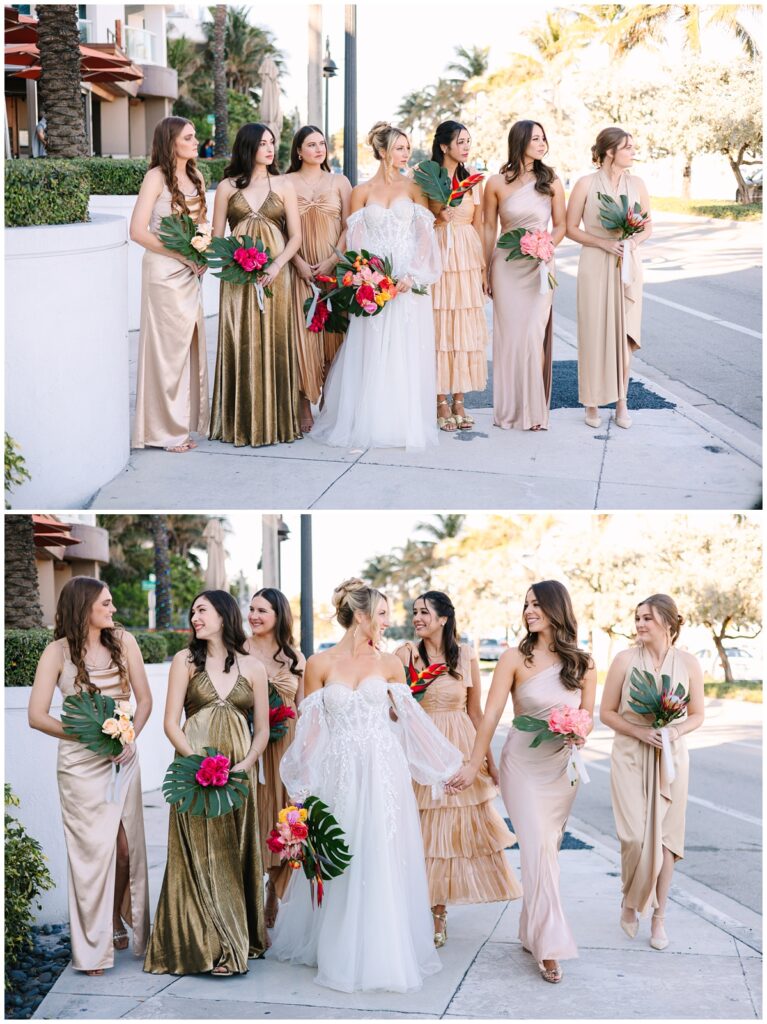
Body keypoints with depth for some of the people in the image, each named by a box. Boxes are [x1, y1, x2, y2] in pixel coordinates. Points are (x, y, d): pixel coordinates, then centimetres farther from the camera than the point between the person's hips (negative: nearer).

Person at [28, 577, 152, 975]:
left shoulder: (123, 641, 2)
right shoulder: (58, 652, -7)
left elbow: (144, 699, 6)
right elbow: (37, 715, -8)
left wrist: (131, 738, -10)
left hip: (123, 758, 3)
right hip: (81, 762, -3)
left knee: (126, 847, 3)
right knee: (95, 849, -3)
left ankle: (118, 923, 24)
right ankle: (93, 947, 7)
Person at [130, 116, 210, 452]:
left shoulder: (196, 177, 10)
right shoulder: (157, 177, -10)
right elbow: (138, 231, -16)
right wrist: (183, 254, -15)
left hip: (190, 273, 7)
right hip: (164, 272, -7)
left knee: (189, 344, 9)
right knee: (168, 346, -1)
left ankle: (184, 421, 19)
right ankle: (165, 430, 8)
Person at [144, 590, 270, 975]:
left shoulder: (252, 668, 7)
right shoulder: (186, 660, 4)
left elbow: (262, 730, 7)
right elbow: (171, 723, -1)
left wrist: (243, 766, -10)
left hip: (239, 774, 1)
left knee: (237, 855, 5)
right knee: (198, 855, -4)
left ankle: (240, 940, 15)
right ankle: (204, 945, 0)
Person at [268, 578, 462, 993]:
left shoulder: (390, 663, 6)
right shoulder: (319, 664, 0)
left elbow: (409, 722, 13)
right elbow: (310, 729, 2)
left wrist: (447, 767, 13)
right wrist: (305, 788, -1)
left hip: (382, 774, 1)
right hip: (337, 775, -1)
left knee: (381, 863, 0)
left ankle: (381, 952, 12)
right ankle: (339, 950, 20)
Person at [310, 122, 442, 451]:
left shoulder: (413, 188, 7)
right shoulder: (362, 192, 6)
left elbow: (425, 236, 2)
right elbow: (354, 240, 4)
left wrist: (412, 274, -12)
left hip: (408, 283, 1)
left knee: (407, 353, 0)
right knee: (371, 354, -1)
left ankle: (406, 423, 7)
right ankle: (369, 422, 6)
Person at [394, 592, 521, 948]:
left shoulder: (466, 657, 4)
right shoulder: (406, 655, -1)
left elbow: (476, 712, 8)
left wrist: (489, 759, 8)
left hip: (460, 750, 2)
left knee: (458, 825, 4)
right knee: (425, 828, 1)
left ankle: (439, 909, 16)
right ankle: (434, 910, 11)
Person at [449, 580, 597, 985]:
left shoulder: (582, 663, 4)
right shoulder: (515, 658, -5)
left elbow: (587, 716, 11)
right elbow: (491, 714, -6)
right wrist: (474, 764, -8)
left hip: (563, 766, 3)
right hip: (523, 764, -3)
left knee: (546, 849, 7)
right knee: (538, 847, -11)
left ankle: (533, 932, 20)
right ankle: (549, 946, -10)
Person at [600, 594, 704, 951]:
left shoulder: (688, 663, -2)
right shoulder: (625, 660, -6)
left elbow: (697, 715, 7)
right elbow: (606, 712, -1)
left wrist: (676, 731, -13)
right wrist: (639, 731, -15)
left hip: (670, 758, 1)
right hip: (630, 757, -1)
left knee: (665, 837, 4)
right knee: (635, 836, -10)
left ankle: (658, 918, 18)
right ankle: (630, 901, 19)